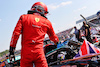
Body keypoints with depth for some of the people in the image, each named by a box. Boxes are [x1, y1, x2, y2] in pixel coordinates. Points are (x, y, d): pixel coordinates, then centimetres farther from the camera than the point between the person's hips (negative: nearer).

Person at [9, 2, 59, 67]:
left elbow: (16, 33, -1)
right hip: (39, 52, 0)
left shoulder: (24, 17, 10)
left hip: (26, 52, 0)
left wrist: (12, 47, 1)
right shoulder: (47, 22, 14)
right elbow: (53, 38, 26)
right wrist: (57, 41, 48)